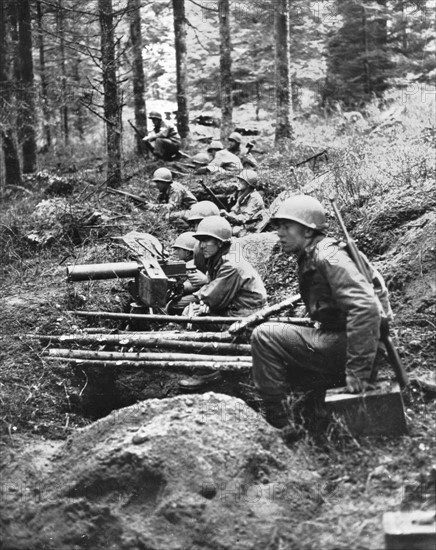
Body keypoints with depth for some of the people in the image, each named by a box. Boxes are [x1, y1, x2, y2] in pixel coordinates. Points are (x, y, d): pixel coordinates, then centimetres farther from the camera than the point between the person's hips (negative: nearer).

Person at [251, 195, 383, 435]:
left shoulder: (328, 256, -17)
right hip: (333, 337, 10)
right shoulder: (309, 258, 14)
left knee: (264, 336, -15)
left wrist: (357, 370, -27)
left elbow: (365, 307, -27)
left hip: (343, 346, -10)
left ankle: (279, 422, -10)